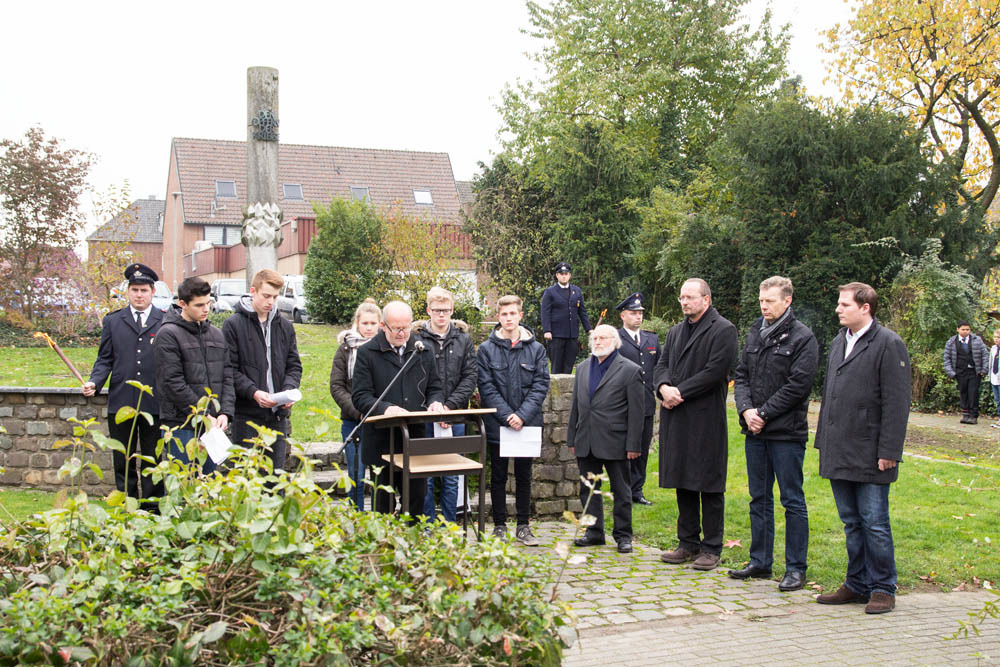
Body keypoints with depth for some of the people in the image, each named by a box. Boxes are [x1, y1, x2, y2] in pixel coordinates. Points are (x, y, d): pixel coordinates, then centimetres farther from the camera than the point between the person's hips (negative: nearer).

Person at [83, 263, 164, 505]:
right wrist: (94, 382, -8)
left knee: (153, 465, 5)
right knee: (123, 464, 8)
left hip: (155, 405, -2)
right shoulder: (112, 321, 11)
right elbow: (105, 359, 10)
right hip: (121, 403, 2)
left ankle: (152, 510, 13)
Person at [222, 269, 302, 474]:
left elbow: (294, 365, 14)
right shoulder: (233, 325, -3)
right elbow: (229, 369, -8)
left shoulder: (285, 326, 13)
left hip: (278, 415, 5)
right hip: (247, 415, -5)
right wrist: (253, 392, -20)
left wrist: (289, 389, -6)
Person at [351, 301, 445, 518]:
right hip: (382, 441, -3)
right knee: (385, 501, 6)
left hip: (417, 438, 3)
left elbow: (434, 388, 17)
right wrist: (385, 408, -24)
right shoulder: (367, 353, -1)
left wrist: (434, 402, -7)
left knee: (417, 497, 7)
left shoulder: (422, 351, 11)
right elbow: (360, 396, -6)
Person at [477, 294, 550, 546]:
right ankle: (499, 526, 17)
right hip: (497, 423, -1)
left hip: (527, 424, 1)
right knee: (498, 477, 7)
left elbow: (541, 385, -2)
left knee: (524, 476, 10)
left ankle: (523, 526, 19)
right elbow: (486, 387, -5)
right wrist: (507, 416, -15)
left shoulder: (536, 349, 3)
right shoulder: (486, 350, -1)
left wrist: (523, 415, -13)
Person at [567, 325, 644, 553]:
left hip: (615, 442, -5)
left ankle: (623, 535, 15)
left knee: (621, 491, 5)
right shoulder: (582, 368, 13)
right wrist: (572, 439, 11)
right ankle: (594, 532, 23)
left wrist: (633, 446, -11)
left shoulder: (630, 370, -4)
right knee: (588, 489, 11)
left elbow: (637, 411, -7)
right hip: (586, 443, 5)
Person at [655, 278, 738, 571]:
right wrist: (664, 388, -8)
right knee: (683, 483, 13)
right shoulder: (676, 331, 18)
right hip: (676, 418, 7)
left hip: (706, 418, -7)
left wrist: (679, 392, -15)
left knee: (709, 486, -1)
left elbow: (715, 371, -15)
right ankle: (688, 544, 23)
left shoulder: (723, 330, -6)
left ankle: (712, 549, 8)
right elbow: (662, 365, 14)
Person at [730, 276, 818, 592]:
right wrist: (746, 410, -5)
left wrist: (764, 413, -14)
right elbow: (741, 374, 11)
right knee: (759, 498, 13)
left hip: (787, 433, -6)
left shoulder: (802, 338, -7)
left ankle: (796, 568, 10)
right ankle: (760, 561, 24)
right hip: (755, 432, 6)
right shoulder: (755, 333, 12)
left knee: (792, 501, 2)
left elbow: (799, 385, -14)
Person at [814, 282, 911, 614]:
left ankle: (883, 589, 12)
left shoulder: (889, 344, -9)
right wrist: (824, 440, 16)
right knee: (851, 522, 14)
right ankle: (858, 584, 23)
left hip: (870, 456, -7)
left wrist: (889, 451, -16)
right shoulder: (839, 342, 15)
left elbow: (897, 403, -12)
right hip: (839, 454, 7)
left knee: (874, 523, 0)